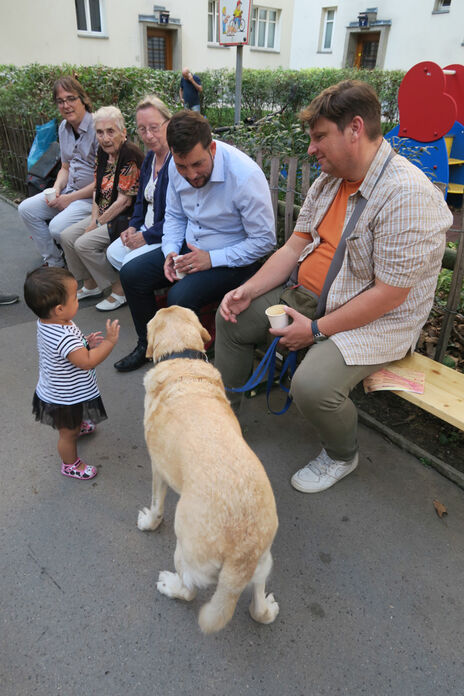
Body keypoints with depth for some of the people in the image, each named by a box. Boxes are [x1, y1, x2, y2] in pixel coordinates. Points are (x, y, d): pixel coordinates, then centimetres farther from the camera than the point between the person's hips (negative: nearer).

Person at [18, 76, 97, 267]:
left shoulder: (97, 128, -17)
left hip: (93, 195, -9)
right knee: (26, 209, -1)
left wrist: (71, 198, -16)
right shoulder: (64, 128, 10)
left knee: (58, 227, -27)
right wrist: (56, 190, -2)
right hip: (69, 190, 9)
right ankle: (54, 263, 6)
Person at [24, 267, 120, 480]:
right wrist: (109, 341, -33)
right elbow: (87, 362, -38)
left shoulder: (45, 323, -9)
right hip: (65, 400, -9)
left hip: (54, 389, 9)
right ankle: (70, 464, 40)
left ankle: (78, 426, 69)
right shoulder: (64, 338, -41)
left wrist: (86, 343, -7)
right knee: (68, 433, 17)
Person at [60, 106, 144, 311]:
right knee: (67, 236, 3)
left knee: (84, 244, -19)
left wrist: (98, 223, -13)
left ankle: (120, 290, -6)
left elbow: (124, 201, -20)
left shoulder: (130, 156, -19)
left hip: (127, 218, -9)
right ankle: (90, 285, 17)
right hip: (106, 214, 9)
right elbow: (98, 191, 13)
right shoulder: (102, 153, 8)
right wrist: (94, 218, -2)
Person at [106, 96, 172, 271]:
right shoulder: (150, 157, 10)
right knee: (113, 253, 3)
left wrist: (146, 237, -19)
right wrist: (133, 226, 6)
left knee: (132, 262, -20)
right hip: (147, 228, 9)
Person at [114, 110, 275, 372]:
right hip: (189, 247, 7)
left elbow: (264, 240, -20)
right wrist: (171, 252, -7)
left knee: (180, 296, -30)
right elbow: (174, 215, 11)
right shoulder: (177, 166, -5)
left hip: (231, 258, -7)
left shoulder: (245, 176, -25)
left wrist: (212, 259, -24)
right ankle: (149, 343, 18)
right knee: (131, 274, -3)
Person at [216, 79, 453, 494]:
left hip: (379, 320, -8)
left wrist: (317, 330, -22)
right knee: (232, 316, 5)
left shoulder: (407, 195, -24)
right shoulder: (329, 180, 4)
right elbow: (295, 246, 7)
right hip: (312, 296, 9)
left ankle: (341, 456, 4)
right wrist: (249, 291, -4)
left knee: (312, 384, -31)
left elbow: (388, 295, -26)